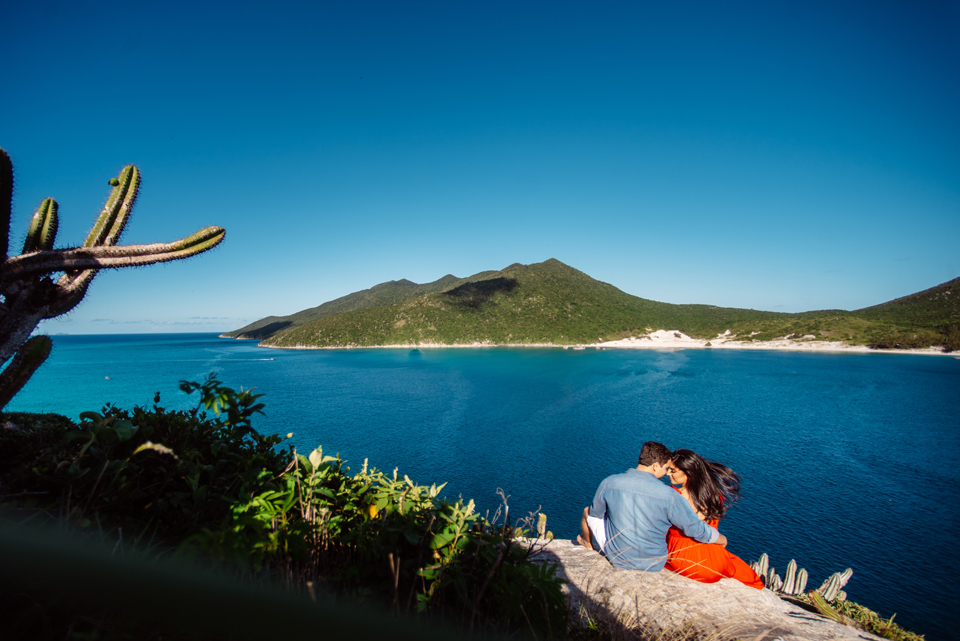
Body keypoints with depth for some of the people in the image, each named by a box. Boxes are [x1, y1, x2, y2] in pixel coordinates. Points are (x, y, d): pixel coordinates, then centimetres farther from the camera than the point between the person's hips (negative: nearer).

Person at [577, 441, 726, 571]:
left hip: (617, 558, 0)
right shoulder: (669, 496, -24)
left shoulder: (609, 483, -17)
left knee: (588, 512, 25)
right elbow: (697, 530, -11)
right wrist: (722, 539, 11)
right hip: (654, 566, 0)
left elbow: (595, 514, 1)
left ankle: (587, 543, 54)